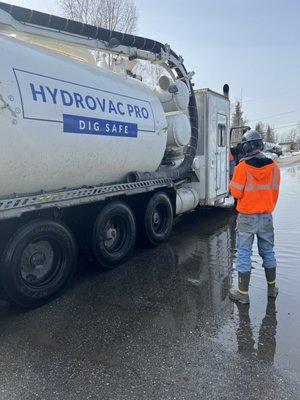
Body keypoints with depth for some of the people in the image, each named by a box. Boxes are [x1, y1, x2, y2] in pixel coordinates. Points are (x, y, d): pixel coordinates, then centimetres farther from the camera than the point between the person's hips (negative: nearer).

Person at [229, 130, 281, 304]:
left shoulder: (243, 167, -16)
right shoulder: (274, 166, -2)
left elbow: (236, 193, -12)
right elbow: (275, 192, 8)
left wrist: (232, 183, 7)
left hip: (247, 218, -4)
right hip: (267, 217, 5)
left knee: (244, 254, 5)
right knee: (268, 251, 19)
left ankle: (243, 293, 13)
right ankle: (272, 288, 34)